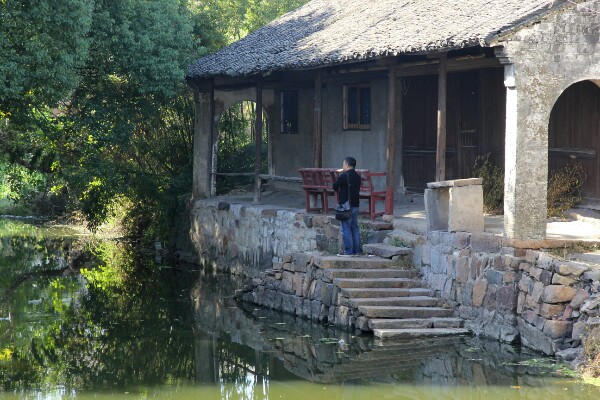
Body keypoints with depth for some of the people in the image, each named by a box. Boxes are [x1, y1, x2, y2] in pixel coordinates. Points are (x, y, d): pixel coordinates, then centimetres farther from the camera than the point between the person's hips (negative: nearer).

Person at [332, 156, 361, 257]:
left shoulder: (344, 176, -14)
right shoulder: (357, 177, 9)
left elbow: (335, 187, -5)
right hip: (355, 205, 7)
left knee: (346, 229, -3)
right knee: (355, 229, 11)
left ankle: (348, 251, -4)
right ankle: (356, 251, 12)